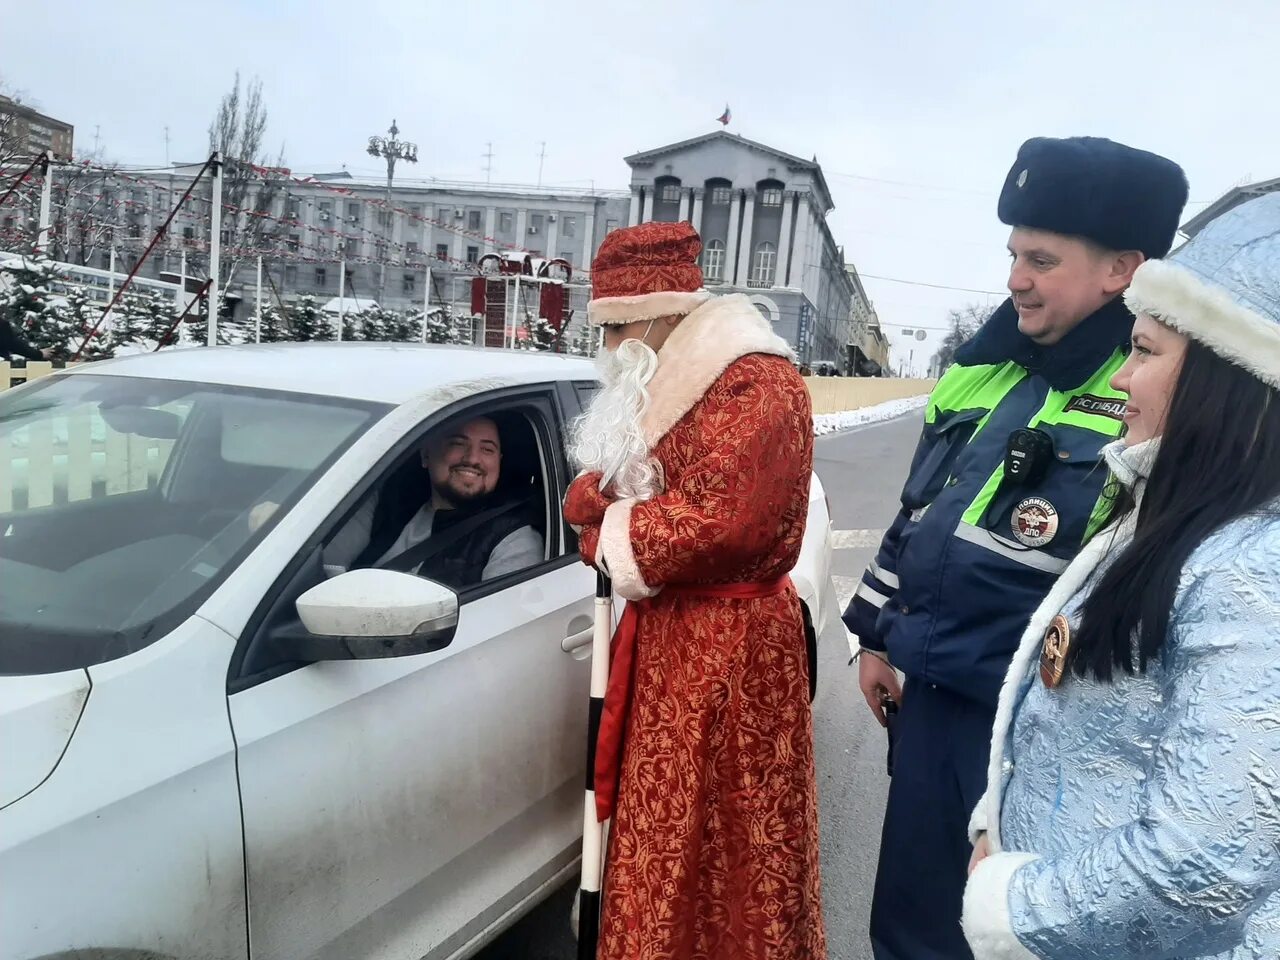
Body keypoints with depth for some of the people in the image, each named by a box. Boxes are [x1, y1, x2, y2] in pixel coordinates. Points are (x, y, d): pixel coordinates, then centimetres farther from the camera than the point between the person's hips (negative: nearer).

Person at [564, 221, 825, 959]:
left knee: (723, 840, 4)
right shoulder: (657, 388, 13)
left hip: (728, 645, -9)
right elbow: (593, 495, 11)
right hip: (663, 630, 9)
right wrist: (607, 510, -13)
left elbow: (721, 523, -26)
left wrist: (621, 534, -12)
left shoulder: (758, 385, -16)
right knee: (659, 829, 18)